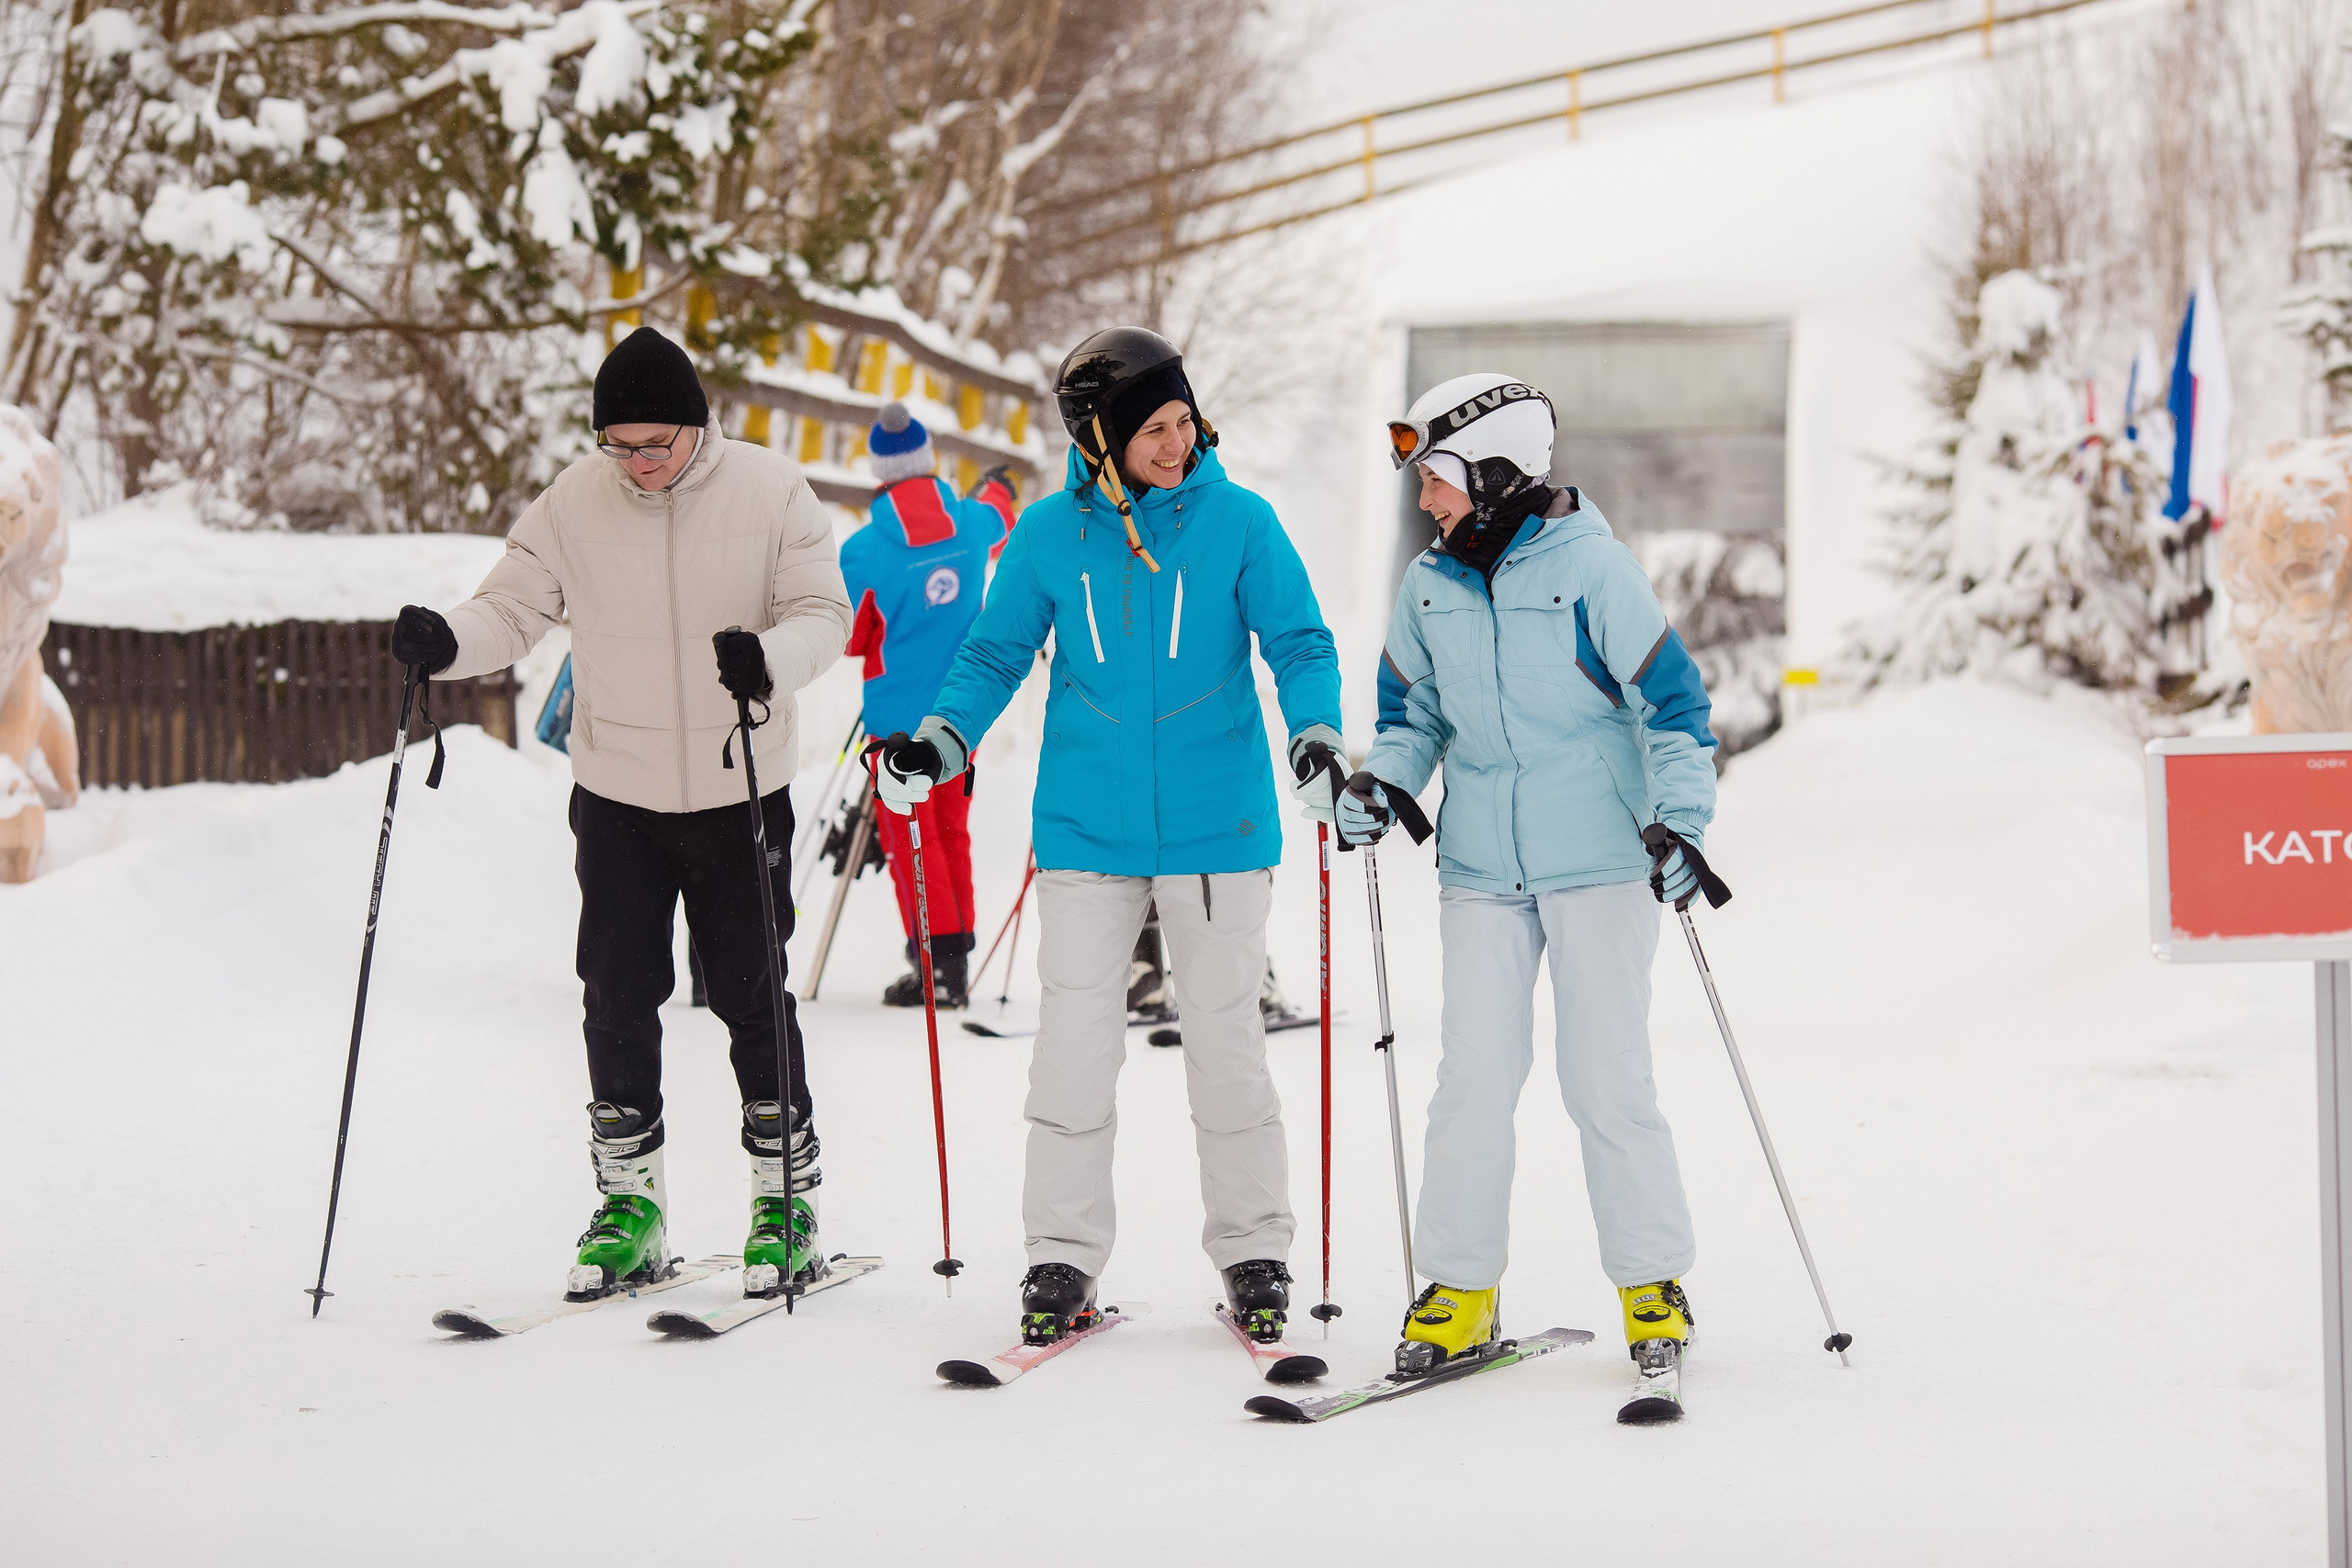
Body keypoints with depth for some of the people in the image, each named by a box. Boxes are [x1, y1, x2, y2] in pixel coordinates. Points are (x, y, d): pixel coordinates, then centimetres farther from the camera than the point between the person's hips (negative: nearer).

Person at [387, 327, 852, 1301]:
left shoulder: (771, 491, -9)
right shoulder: (574, 504, -4)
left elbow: (824, 611, -8)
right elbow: (514, 608, -2)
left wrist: (771, 658, -30)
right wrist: (446, 642, -23)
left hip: (742, 791, -2)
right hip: (618, 792, 2)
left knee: (751, 999, 3)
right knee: (617, 1000, 3)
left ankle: (787, 1200, 17)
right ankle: (630, 1204, 15)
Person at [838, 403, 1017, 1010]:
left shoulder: (864, 552, -17)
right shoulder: (971, 522, -4)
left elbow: (848, 640, -7)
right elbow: (997, 523, 24)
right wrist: (997, 489, 46)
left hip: (900, 716, -5)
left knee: (910, 837, 2)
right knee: (952, 832, 14)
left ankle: (937, 966, -1)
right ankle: (956, 956, 17)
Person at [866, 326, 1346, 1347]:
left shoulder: (1237, 520, -4)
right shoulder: (1050, 533, 0)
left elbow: (1298, 643, -1)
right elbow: (997, 653, 7)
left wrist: (1314, 731, -19)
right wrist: (941, 736, -8)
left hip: (1215, 830, -1)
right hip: (1086, 830, 1)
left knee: (1227, 1048, 5)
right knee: (1075, 1047, 1)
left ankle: (1254, 1257, 16)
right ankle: (1062, 1259, 10)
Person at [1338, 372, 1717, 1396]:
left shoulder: (1591, 567, -7)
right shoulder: (1428, 587, 8)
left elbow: (1671, 699, -4)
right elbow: (1414, 712, 19)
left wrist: (1680, 819, -13)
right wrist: (1383, 782, 0)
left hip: (1598, 860, -4)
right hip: (1481, 870, 4)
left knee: (1607, 1078, -2)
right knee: (1474, 1075, -1)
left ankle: (1652, 1282, 10)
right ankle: (1459, 1290, 7)